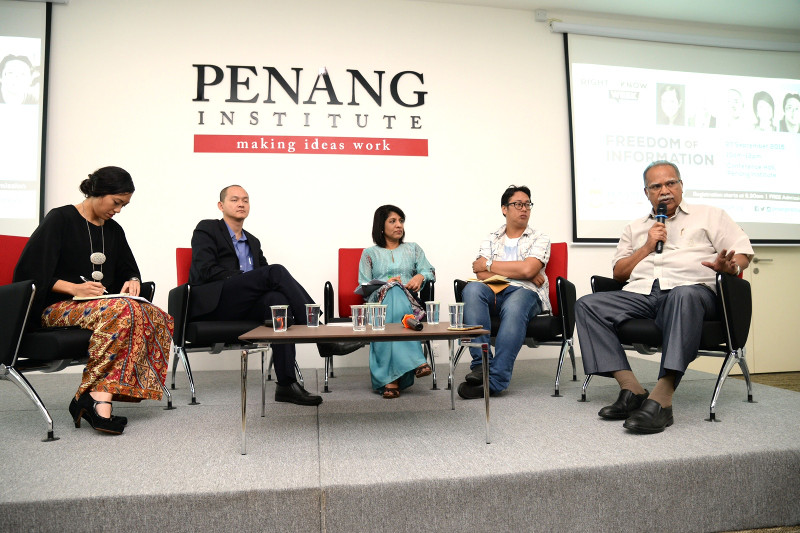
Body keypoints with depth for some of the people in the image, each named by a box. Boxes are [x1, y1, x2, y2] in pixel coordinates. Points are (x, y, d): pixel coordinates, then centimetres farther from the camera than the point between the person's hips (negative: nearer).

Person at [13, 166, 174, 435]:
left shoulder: (113, 230, 18)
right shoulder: (60, 219, 0)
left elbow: (128, 270, 26)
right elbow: (31, 272, -6)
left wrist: (133, 281, 2)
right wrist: (73, 288, -19)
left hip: (105, 305, 6)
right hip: (59, 307, -6)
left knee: (157, 319, -26)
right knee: (123, 310, -37)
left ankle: (97, 396, -35)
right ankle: (99, 399, -36)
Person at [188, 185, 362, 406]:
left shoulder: (253, 241, 28)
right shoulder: (206, 229, 11)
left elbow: (265, 274, 20)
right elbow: (207, 269, -5)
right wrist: (242, 280, -13)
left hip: (242, 307, 5)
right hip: (213, 302, -5)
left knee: (277, 299, -31)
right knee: (276, 271, -26)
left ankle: (287, 384, -36)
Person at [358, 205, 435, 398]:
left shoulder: (413, 249, 27)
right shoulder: (369, 253, 21)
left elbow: (430, 271, 14)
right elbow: (363, 286, 10)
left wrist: (420, 276, -9)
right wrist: (386, 284, -8)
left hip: (408, 300, 1)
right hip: (379, 299, -1)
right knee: (393, 291, -39)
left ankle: (390, 379, -46)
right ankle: (416, 361, -47)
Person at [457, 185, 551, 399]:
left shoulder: (540, 239, 14)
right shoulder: (491, 239, 20)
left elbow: (527, 269, -7)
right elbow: (482, 274, 2)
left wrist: (489, 265, 0)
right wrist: (524, 274, -5)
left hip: (526, 293, -2)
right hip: (495, 293, 2)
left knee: (513, 306, -38)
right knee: (472, 288, -32)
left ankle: (495, 380, -38)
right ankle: (481, 363, -34)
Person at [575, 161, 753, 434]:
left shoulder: (709, 215, 23)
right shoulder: (635, 228, 30)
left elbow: (743, 252, 12)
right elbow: (618, 273, 22)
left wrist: (730, 266, -12)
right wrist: (647, 247, 8)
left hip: (693, 289, -3)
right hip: (641, 293, 4)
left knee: (684, 296, -42)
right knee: (586, 305, -22)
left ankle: (661, 397, -45)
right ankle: (631, 388, -28)